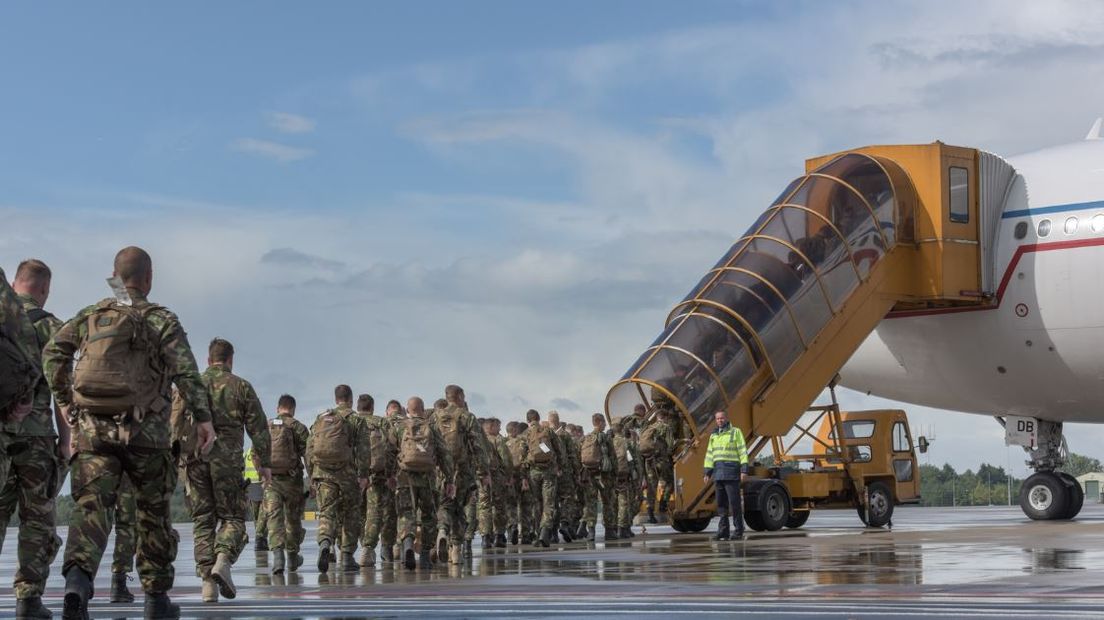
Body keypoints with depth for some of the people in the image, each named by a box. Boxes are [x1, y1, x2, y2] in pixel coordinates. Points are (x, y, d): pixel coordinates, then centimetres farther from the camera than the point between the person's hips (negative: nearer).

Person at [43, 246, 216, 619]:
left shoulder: (90, 316, 14)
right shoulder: (161, 320, 3)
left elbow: (54, 351, 3)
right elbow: (185, 371, -10)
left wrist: (63, 400, 11)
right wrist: (203, 417, -13)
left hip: (92, 426, 2)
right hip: (144, 430, -2)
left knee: (92, 504, -7)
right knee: (154, 511, 12)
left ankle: (78, 577, -34)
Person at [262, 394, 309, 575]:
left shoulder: (265, 427, 10)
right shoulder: (298, 427, -1)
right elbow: (308, 455, -6)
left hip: (270, 479, 2)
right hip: (291, 478, -2)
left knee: (274, 517, -5)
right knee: (293, 518, 13)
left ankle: (278, 552, -25)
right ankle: (292, 557, 25)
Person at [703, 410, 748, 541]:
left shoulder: (735, 432, 0)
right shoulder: (713, 435, 18)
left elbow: (742, 451, -5)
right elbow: (709, 455, 18)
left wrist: (744, 470, -13)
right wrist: (707, 472, 11)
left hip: (731, 472, -6)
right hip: (718, 471, 6)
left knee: (734, 502, -7)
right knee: (721, 502, 5)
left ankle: (739, 531, -4)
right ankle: (723, 531, 8)